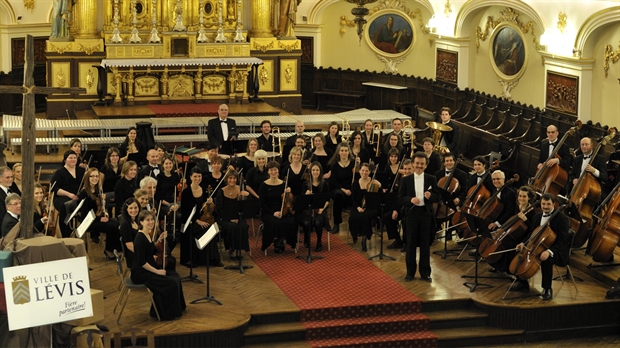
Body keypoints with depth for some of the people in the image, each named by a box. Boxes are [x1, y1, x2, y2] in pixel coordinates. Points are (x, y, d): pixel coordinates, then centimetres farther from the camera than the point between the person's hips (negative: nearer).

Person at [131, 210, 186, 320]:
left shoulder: (149, 235, 6)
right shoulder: (140, 239, -22)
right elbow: (141, 262, -24)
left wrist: (159, 240, 6)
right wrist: (157, 271, -18)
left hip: (149, 269, 10)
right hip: (140, 273, -10)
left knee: (175, 276, 9)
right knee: (170, 283, -15)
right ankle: (165, 313, 2)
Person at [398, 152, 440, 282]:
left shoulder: (431, 179, 3)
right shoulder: (406, 180, 2)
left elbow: (437, 198, 2)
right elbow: (400, 199, -1)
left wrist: (430, 196, -19)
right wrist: (410, 199, -20)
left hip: (426, 214, 0)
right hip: (411, 214, 0)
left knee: (425, 244, 6)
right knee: (410, 244, 6)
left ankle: (425, 272, 15)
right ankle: (410, 272, 16)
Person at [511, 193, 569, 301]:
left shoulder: (562, 218, -14)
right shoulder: (537, 217, 9)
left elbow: (562, 241, -22)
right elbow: (532, 234, 18)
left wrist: (549, 251, -37)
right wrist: (524, 243, -4)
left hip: (556, 250, -7)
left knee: (546, 260, -38)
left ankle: (547, 289, -20)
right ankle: (523, 283, 10)